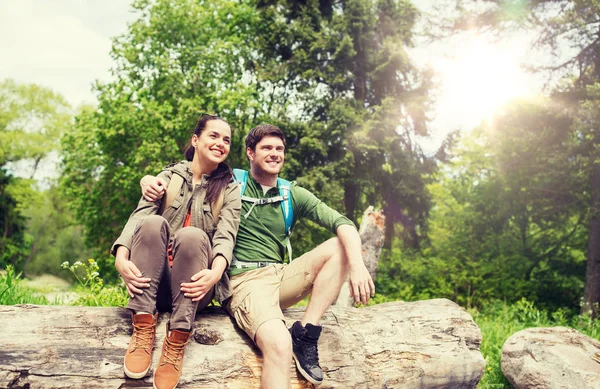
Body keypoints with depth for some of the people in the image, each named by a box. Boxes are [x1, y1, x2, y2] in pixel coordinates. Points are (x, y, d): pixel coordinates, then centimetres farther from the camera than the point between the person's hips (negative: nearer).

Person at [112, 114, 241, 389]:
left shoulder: (229, 190, 10)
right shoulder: (169, 176, 12)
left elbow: (226, 235, -8)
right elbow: (139, 215, -4)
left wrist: (216, 272, -30)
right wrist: (121, 256, -25)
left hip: (194, 285, -1)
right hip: (154, 284, 1)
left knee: (192, 235, -31)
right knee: (153, 222, -26)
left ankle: (177, 342, -30)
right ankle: (143, 328, -28)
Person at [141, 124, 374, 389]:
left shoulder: (292, 195, 12)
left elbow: (342, 223, 0)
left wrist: (357, 265, -19)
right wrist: (149, 179, -16)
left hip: (280, 277, 6)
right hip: (244, 280, -5)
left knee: (341, 247, -13)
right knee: (279, 346, -34)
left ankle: (304, 334, -16)